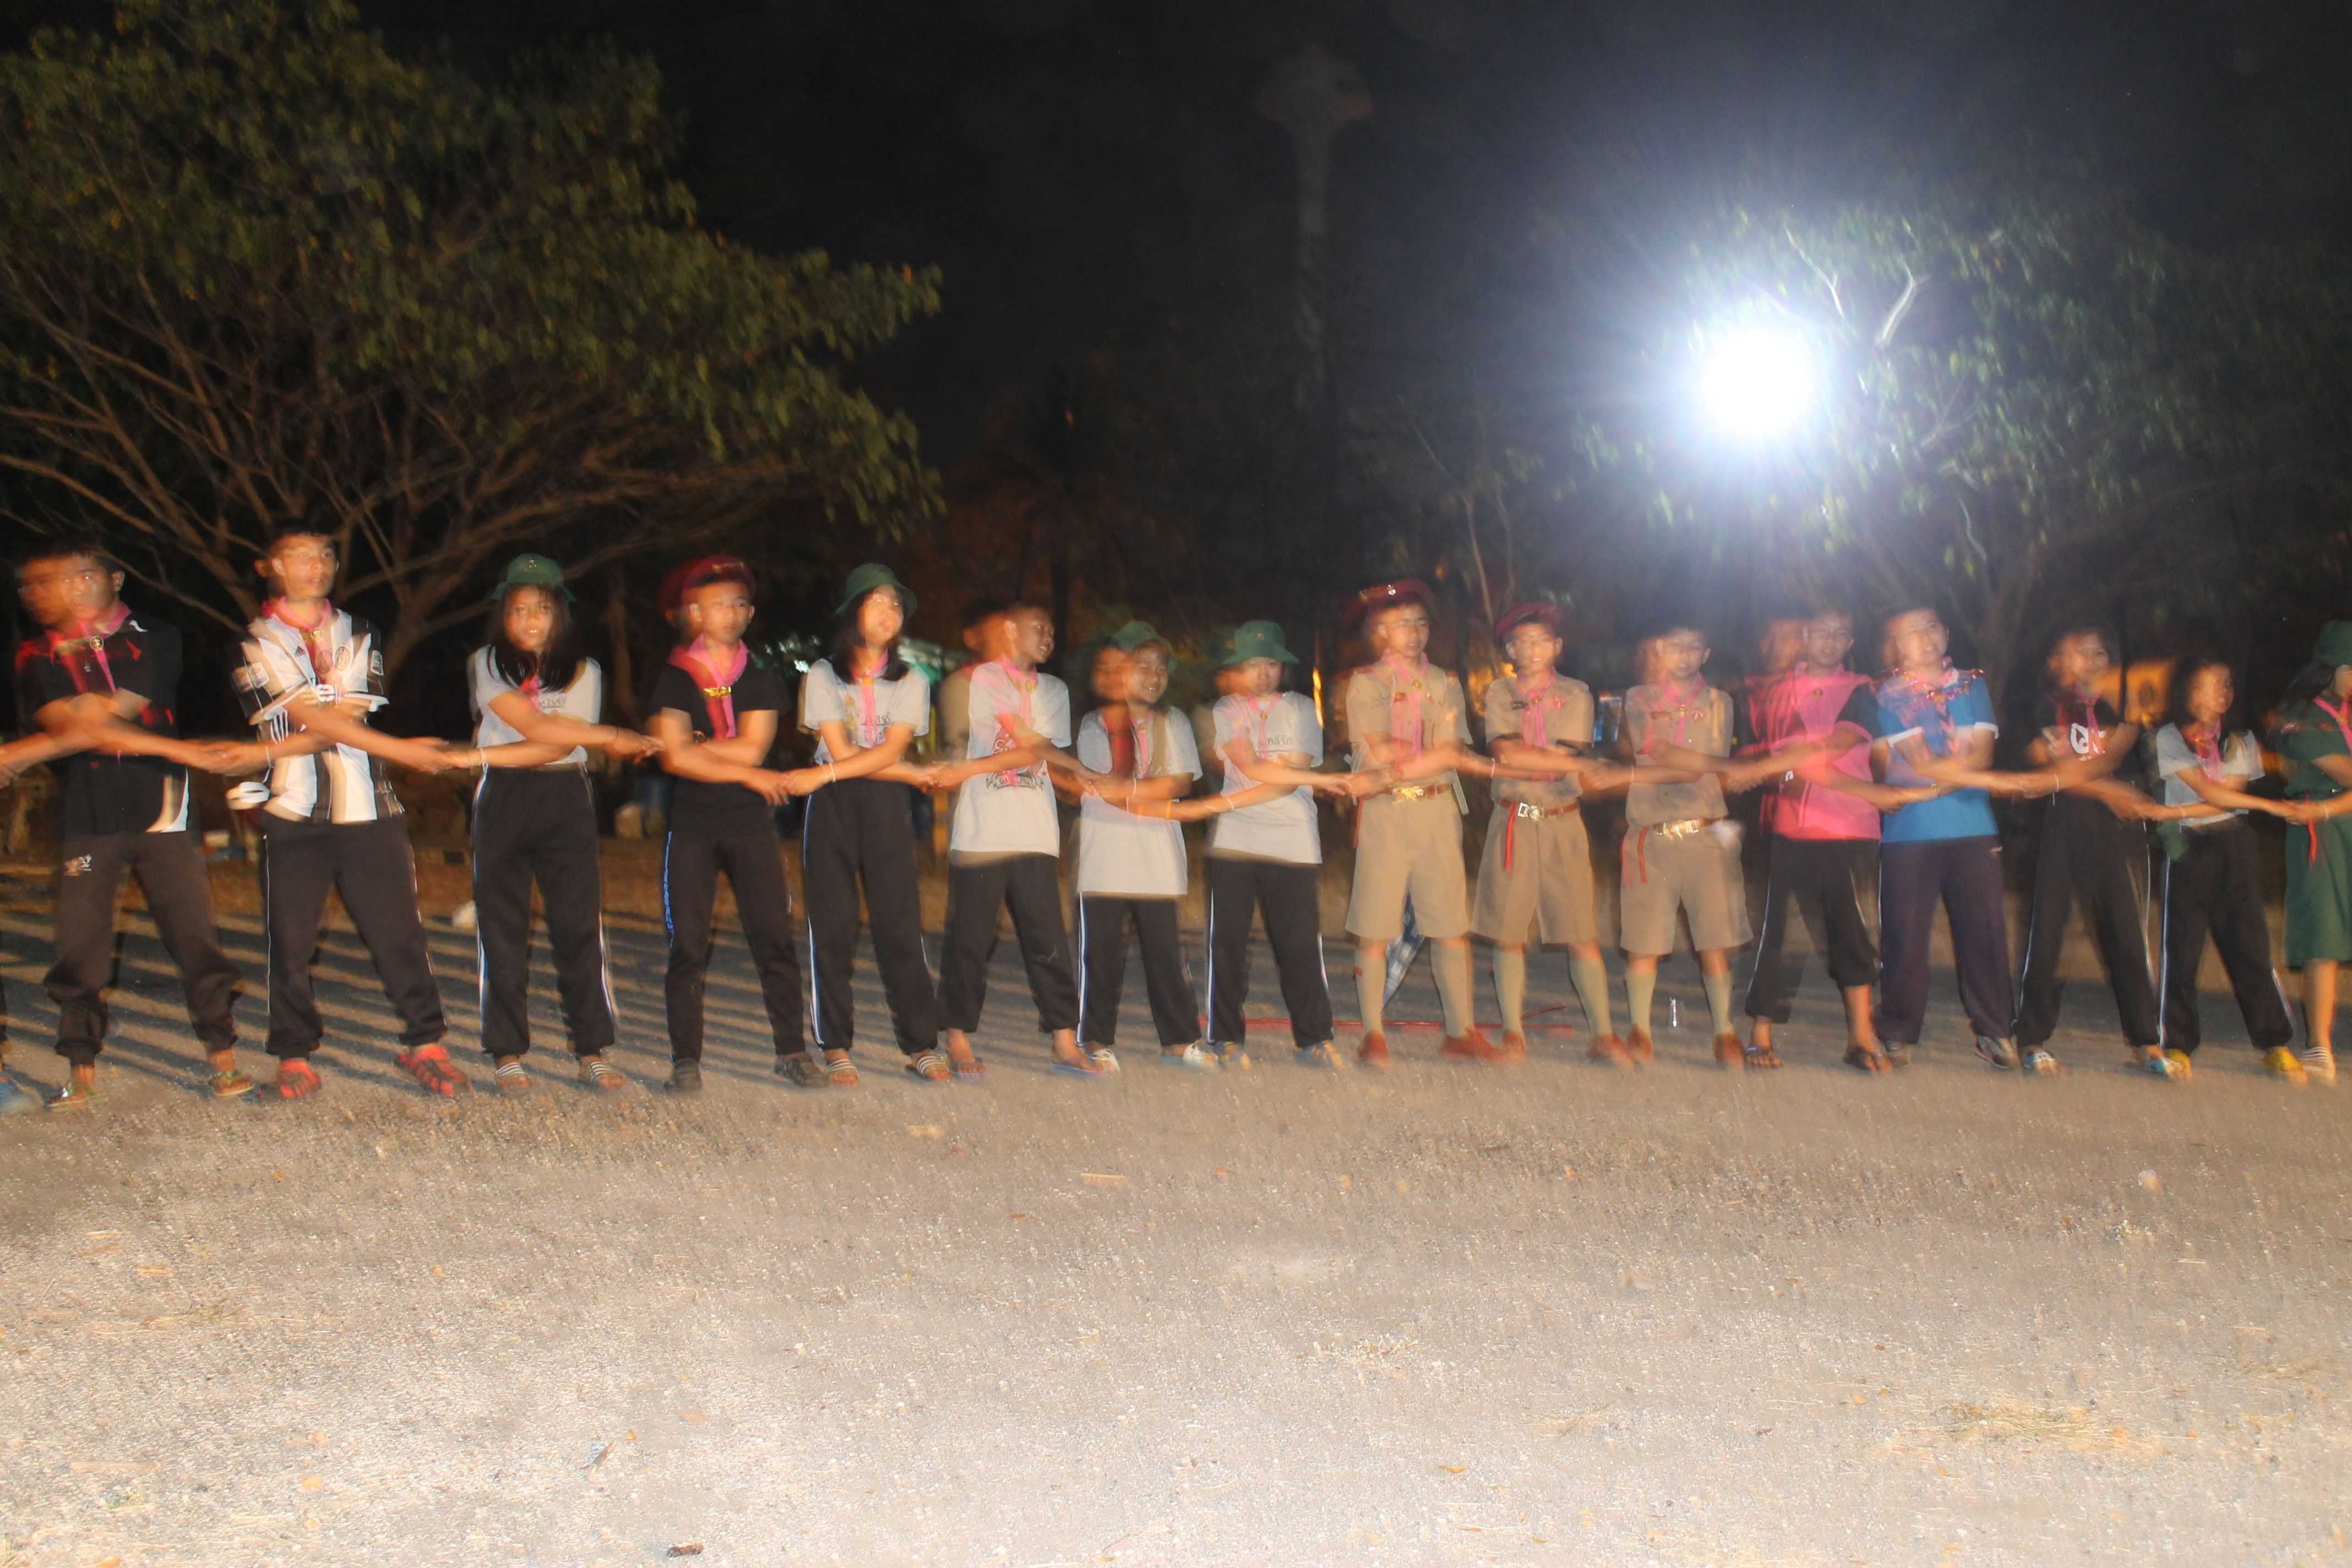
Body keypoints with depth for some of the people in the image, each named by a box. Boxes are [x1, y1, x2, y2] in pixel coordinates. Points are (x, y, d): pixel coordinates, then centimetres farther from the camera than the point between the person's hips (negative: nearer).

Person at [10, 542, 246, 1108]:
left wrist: (26, 752, -12)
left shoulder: (155, 639, 3)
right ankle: (81, 1071, 11)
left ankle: (223, 1061, 2)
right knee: (80, 950, 1)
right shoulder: (37, 657, 8)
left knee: (194, 938, -4)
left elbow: (113, 712, -9)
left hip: (161, 810, -2)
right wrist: (172, 749, -17)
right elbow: (71, 728, -8)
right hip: (87, 817, 2)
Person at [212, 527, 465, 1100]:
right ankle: (295, 1055, 10)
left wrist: (265, 751, -10)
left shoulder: (359, 636, 15)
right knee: (290, 938, -1)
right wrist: (402, 750, -14)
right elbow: (315, 719, -8)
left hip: (367, 806, 2)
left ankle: (424, 1043, 9)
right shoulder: (255, 643, 5)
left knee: (398, 929, 0)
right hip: (293, 813, -2)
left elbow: (347, 718, 0)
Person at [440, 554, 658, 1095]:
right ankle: (507, 1056, 4)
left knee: (580, 927, -3)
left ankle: (592, 1053, 2)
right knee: (502, 930, -1)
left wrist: (480, 756, -14)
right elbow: (534, 727, -9)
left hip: (567, 801, 1)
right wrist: (614, 738, -8)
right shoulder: (487, 664, 5)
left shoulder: (583, 672, 8)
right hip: (502, 802, -1)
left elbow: (556, 746, -6)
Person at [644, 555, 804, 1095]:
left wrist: (692, 747, -6)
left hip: (751, 824, 1)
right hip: (692, 825, -1)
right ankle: (686, 1059, 4)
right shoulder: (675, 678, 5)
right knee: (688, 944, -2)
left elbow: (752, 748, -4)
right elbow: (677, 757, -7)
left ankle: (792, 1050, 4)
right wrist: (747, 774, -8)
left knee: (775, 938, -3)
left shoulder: (762, 680, 10)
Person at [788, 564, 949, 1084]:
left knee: (900, 927, -4)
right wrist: (912, 773, -6)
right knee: (832, 928, -2)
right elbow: (840, 751, -5)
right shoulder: (822, 675, 6)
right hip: (833, 808, -1)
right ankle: (837, 1047, 4)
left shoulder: (910, 681, 10)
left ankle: (921, 1045, 0)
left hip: (888, 807, 1)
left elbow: (890, 750, -5)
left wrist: (822, 776, -15)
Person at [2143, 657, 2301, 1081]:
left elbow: (2230, 796, -2)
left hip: (2234, 847, 3)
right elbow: (2211, 794, -10)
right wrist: (2273, 806, -11)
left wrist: (2176, 812, -13)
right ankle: (2178, 1044, 4)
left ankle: (2275, 1044, 4)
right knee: (2183, 948, -4)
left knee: (2249, 944, -1)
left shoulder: (2241, 741, 10)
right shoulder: (2169, 739, -2)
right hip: (2188, 850, -2)